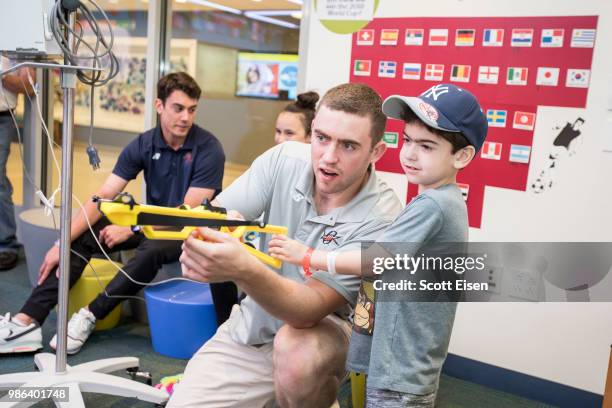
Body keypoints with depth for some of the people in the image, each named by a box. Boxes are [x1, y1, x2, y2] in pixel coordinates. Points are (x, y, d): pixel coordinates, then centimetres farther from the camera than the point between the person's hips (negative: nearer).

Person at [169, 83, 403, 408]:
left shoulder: (381, 219, -24)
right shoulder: (284, 159, -12)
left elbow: (312, 308, -30)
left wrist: (245, 271, -48)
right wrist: (199, 240, -39)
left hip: (323, 330, -3)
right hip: (250, 325, 4)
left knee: (296, 352, -36)